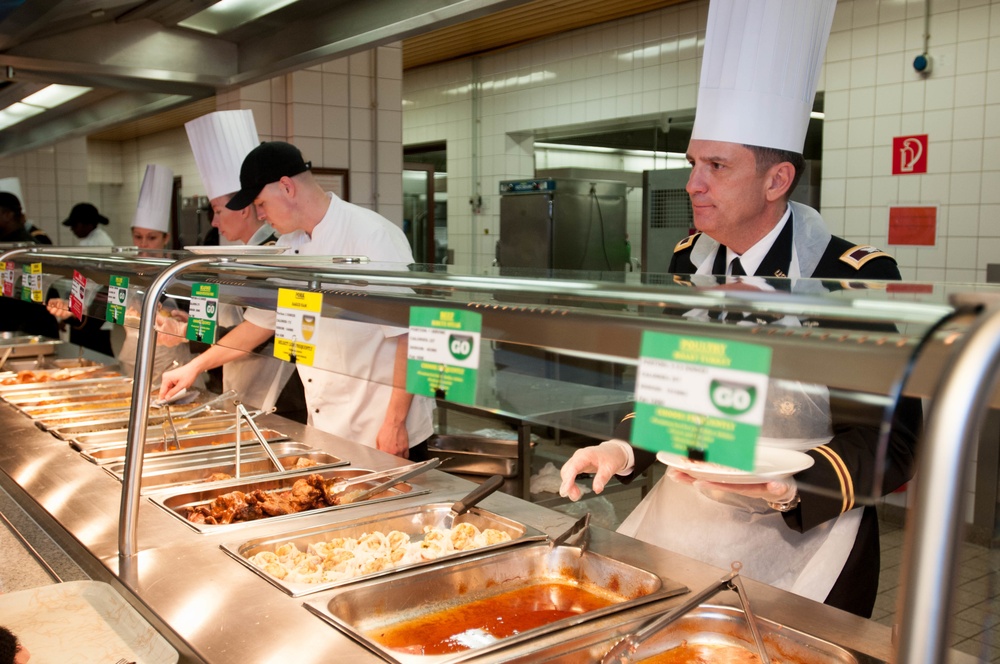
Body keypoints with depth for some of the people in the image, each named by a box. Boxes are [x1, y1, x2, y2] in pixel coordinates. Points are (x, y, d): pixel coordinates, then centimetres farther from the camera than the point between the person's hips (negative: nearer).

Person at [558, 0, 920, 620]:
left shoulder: (858, 278, -17)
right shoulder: (690, 261, 1)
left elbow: (889, 441, -15)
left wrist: (784, 488, -29)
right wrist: (624, 448, -6)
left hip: (801, 537, -5)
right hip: (684, 516, 5)